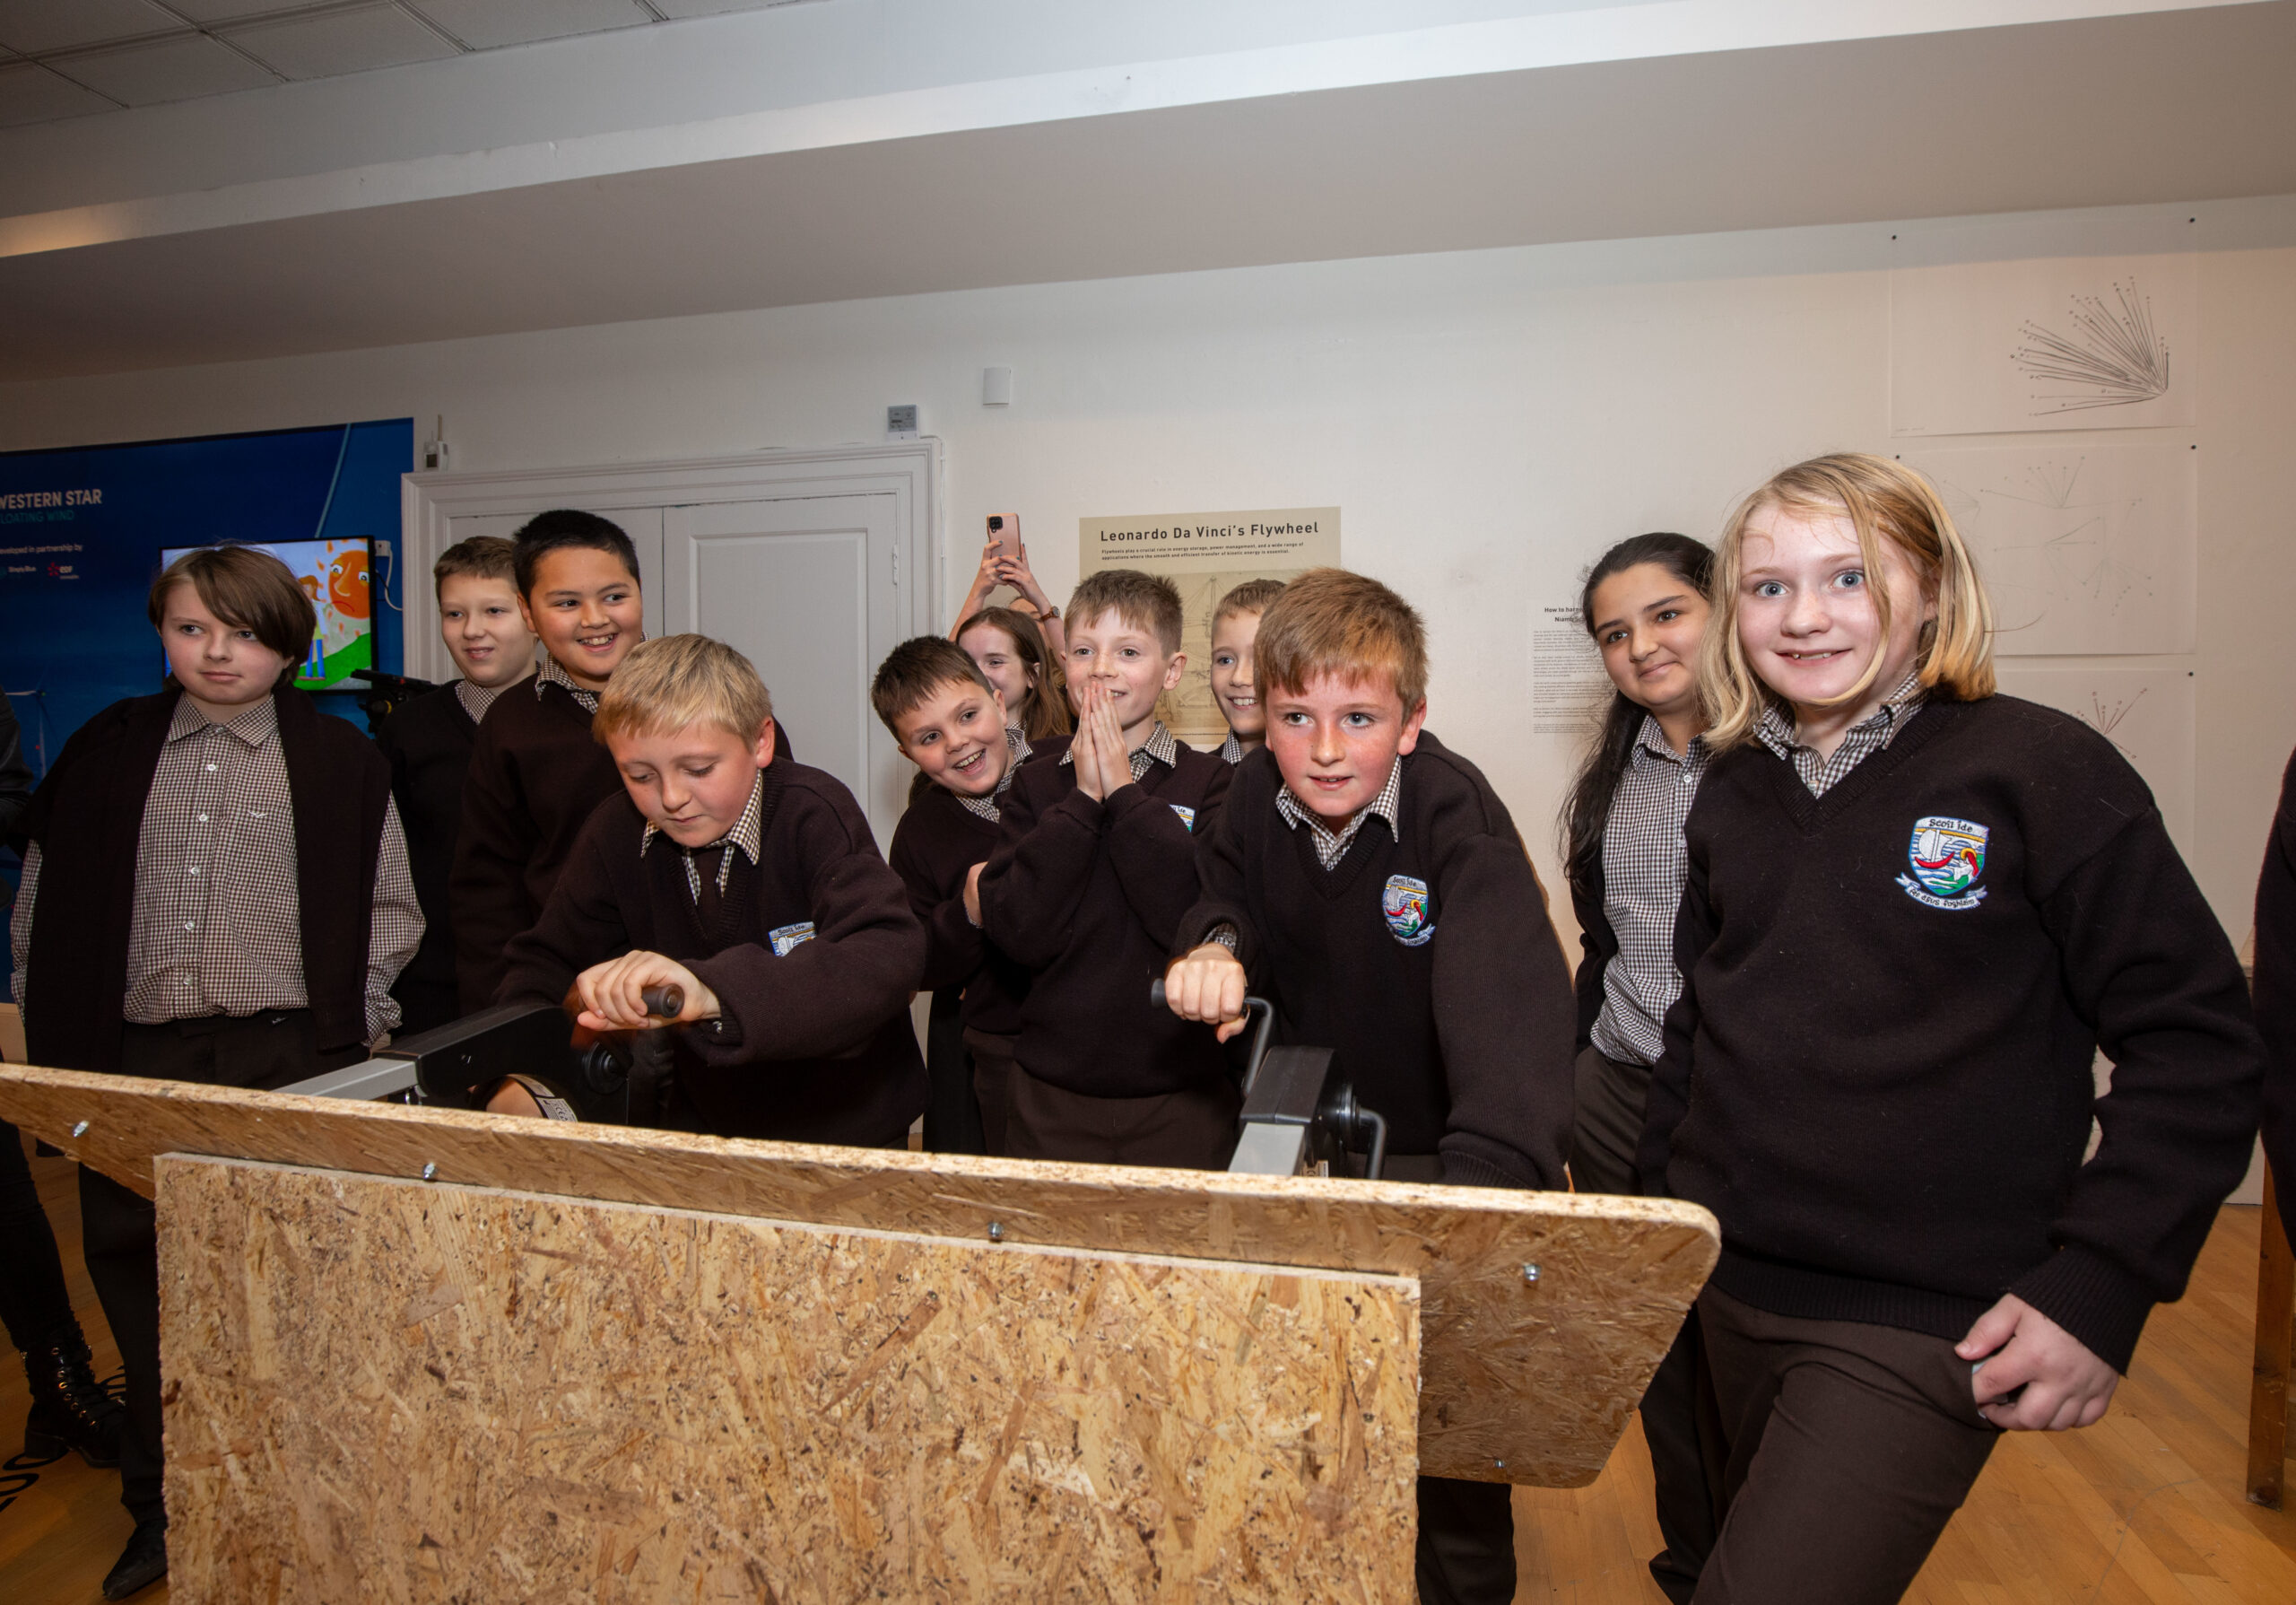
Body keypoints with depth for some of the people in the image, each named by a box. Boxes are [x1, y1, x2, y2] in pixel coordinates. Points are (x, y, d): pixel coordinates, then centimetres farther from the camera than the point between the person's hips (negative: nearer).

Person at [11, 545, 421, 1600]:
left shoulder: (339, 758, 2)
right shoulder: (108, 752, 9)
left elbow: (389, 906, 3)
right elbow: (45, 906, 14)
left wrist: (353, 1029, -4)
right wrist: (55, 1039, 7)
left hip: (291, 1062, -3)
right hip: (134, 1061, 3)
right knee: (141, 1277, 11)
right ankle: (163, 1511, 28)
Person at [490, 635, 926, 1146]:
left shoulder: (814, 814, -19)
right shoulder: (618, 831, -2)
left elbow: (891, 955, -34)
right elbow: (546, 961, 7)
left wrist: (713, 992, -48)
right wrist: (518, 1080, -13)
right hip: (701, 1123, 5)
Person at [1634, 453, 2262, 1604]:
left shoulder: (2039, 771, -11)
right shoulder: (1733, 791, 5)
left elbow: (2198, 1043, -9)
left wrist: (2101, 1286, -15)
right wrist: (1657, 1207, 12)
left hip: (1927, 1325, -5)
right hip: (1729, 1291, 6)